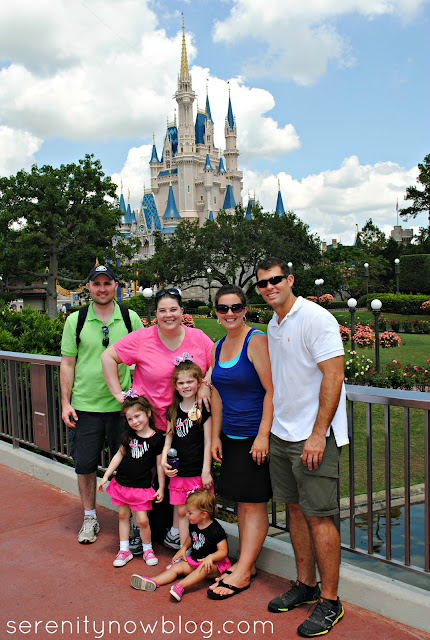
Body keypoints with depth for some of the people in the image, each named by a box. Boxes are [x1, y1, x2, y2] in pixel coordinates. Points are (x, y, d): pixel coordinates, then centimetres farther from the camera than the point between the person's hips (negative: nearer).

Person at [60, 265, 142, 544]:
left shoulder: (131, 319, 1)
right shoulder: (75, 320, 1)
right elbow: (67, 364, 4)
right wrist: (66, 403, -1)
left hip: (121, 405, 0)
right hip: (84, 406, 1)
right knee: (85, 465, 10)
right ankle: (90, 517, 29)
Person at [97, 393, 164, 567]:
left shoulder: (157, 439, -10)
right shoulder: (128, 435, 3)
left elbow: (160, 465, -4)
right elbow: (119, 455, 11)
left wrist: (161, 488, 0)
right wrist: (105, 476, 9)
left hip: (142, 486, -4)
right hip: (121, 483, 4)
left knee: (142, 520, -4)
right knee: (123, 515, 12)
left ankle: (147, 549, 18)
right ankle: (124, 550, 25)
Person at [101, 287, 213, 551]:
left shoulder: (198, 338, -1)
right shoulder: (142, 338, -7)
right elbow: (108, 357, -2)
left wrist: (206, 385, -10)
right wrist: (118, 393, -6)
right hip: (148, 418, -2)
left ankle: (175, 531, 19)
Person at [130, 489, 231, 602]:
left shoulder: (216, 530, -20)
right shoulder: (193, 525, 3)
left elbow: (223, 551, -20)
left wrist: (210, 557, -36)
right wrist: (183, 548, 7)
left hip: (214, 564, -7)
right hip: (194, 560, 7)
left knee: (205, 567, -38)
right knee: (177, 566, -12)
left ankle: (181, 586, -49)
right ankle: (153, 582, -25)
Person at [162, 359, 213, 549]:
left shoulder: (203, 409, -6)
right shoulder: (173, 410, 9)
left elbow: (208, 442, -7)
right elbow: (169, 438, 14)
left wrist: (206, 472, -10)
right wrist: (164, 460, -1)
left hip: (198, 471, -5)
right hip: (178, 472, 5)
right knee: (181, 511, 11)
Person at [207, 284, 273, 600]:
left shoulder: (256, 341, -13)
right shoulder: (219, 347, 11)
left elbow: (272, 391, -17)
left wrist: (263, 435, -21)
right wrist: (215, 436, 14)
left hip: (256, 436, -8)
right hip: (232, 437, 8)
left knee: (254, 503, 2)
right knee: (241, 502, 15)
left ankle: (242, 573, 11)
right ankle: (247, 563, 27)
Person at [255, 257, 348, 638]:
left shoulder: (316, 318, -13)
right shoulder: (273, 325, 13)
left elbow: (333, 377, -18)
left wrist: (317, 434, -20)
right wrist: (271, 428, 17)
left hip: (314, 436, -8)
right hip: (282, 434, 8)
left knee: (319, 517, -2)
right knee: (295, 510, 14)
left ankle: (330, 601, 12)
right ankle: (306, 586, 29)